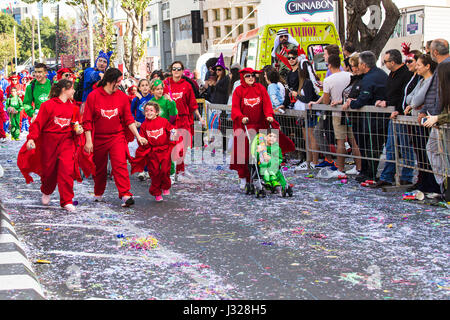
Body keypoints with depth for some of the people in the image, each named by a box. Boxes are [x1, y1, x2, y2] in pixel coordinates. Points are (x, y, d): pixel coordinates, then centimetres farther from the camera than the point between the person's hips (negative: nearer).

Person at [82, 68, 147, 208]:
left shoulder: (122, 96, 1)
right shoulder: (93, 96, -7)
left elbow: (129, 119, 5)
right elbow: (87, 121, -4)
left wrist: (138, 136, -2)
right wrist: (88, 141, -8)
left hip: (117, 137, 1)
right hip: (98, 138, 0)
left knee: (120, 164, -15)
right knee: (100, 167, 12)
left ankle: (126, 195, -19)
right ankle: (98, 194, 32)